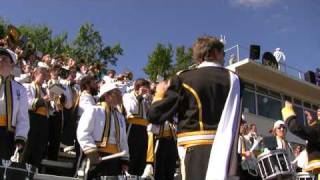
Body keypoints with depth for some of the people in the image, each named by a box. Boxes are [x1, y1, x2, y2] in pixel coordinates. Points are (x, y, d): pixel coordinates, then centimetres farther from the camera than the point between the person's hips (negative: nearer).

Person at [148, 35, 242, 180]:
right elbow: (235, 120, 14)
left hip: (195, 150, -3)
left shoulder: (183, 78, -1)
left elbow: (155, 115, 0)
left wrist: (159, 94, 17)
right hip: (226, 149, 3)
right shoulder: (232, 79, 7)